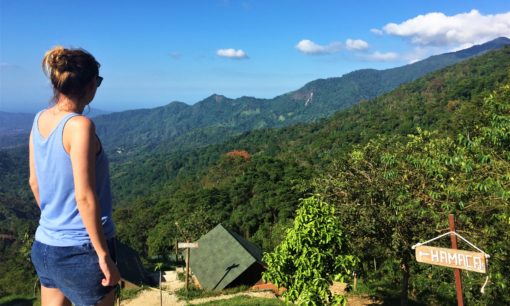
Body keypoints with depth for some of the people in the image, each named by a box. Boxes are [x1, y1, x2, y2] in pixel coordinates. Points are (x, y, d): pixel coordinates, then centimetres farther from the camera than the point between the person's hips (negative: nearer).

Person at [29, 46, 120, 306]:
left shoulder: (40, 120, 3)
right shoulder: (79, 126, -20)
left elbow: (34, 183, 12)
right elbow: (85, 198, -22)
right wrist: (104, 255, -15)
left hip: (44, 246, 7)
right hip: (80, 251, -7)